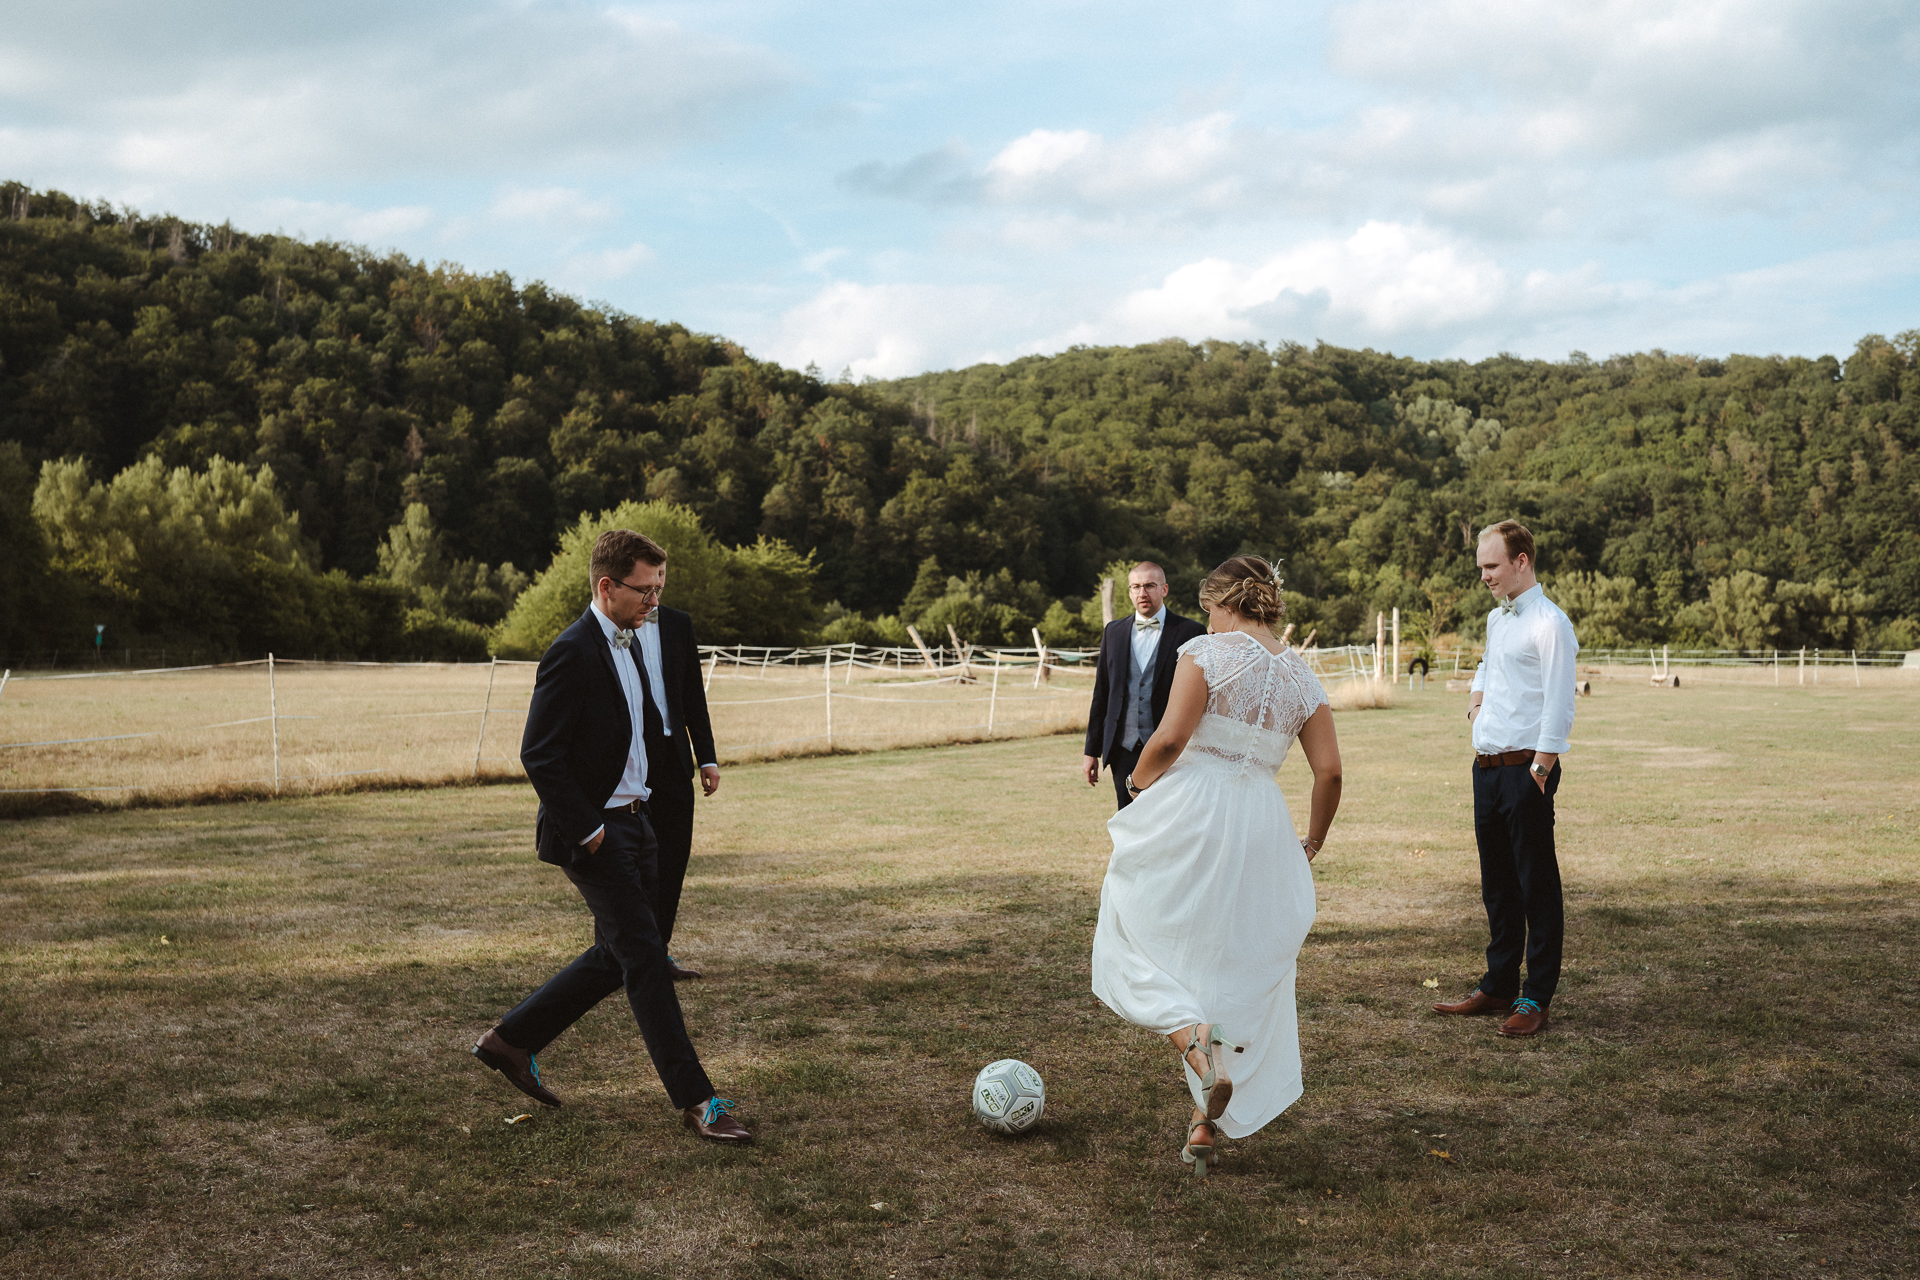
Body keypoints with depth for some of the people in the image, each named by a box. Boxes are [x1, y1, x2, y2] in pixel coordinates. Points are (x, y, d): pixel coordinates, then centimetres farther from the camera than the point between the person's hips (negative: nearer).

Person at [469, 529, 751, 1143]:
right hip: (593, 830, -10)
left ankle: (510, 1039, 28)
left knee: (618, 954, 15)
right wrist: (588, 831, -19)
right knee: (644, 957, -7)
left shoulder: (625, 645, 13)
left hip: (631, 821, 10)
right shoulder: (572, 654, -17)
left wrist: (634, 804, 14)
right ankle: (695, 1100, -2)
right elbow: (538, 755, -20)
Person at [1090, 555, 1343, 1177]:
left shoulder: (1207, 652, -6)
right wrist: (1312, 842, 19)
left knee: (1133, 943, 11)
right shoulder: (1302, 678, 10)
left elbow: (1170, 738, -15)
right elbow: (1329, 771, 6)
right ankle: (1205, 1130, 18)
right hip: (1260, 828, 5)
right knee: (1240, 972, 14)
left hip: (1189, 817, -5)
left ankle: (1194, 1038, -17)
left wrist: (1138, 782, 4)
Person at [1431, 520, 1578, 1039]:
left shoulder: (1549, 623, -11)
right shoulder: (1497, 618, 15)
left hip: (1526, 769, -8)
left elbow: (1559, 708, -16)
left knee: (1537, 886, -2)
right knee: (1497, 885, 14)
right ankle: (1498, 987, 22)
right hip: (1487, 764, 9)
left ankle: (1536, 1000, 3)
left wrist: (1539, 772, -19)